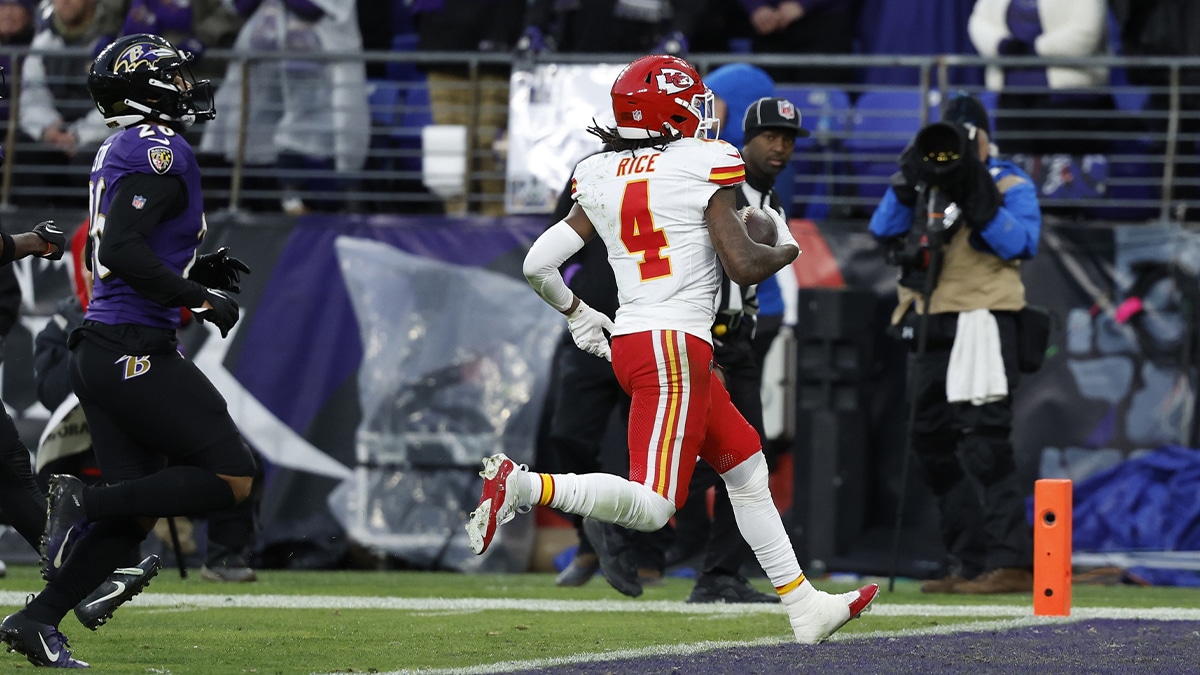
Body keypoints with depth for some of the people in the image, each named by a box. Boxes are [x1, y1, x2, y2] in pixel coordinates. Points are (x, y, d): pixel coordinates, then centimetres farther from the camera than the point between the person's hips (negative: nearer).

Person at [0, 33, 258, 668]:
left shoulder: (121, 152, 18)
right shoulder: (159, 151, -12)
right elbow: (121, 251, -22)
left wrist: (196, 271, 16)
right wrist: (200, 298, -15)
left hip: (99, 349, 10)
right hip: (137, 350, -10)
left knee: (133, 513, 10)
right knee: (230, 477, -7)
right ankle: (83, 500, -11)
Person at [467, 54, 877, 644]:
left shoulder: (602, 180, 8)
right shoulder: (703, 166, -8)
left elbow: (538, 264, 5)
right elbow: (742, 266, -13)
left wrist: (577, 315, 23)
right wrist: (786, 250, 9)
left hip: (630, 344, 8)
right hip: (676, 348, -8)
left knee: (747, 469, 19)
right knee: (652, 507, -13)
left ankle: (804, 607, 24)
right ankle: (521, 486, -28)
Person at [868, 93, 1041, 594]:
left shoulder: (1008, 185, 2)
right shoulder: (931, 178, 18)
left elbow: (1019, 244, -14)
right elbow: (883, 230, 7)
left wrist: (976, 198, -19)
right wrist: (907, 184, -7)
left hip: (980, 322, -8)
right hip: (929, 327, 8)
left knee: (982, 439, -16)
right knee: (933, 443, 8)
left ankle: (1012, 564, -20)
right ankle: (967, 565, 14)